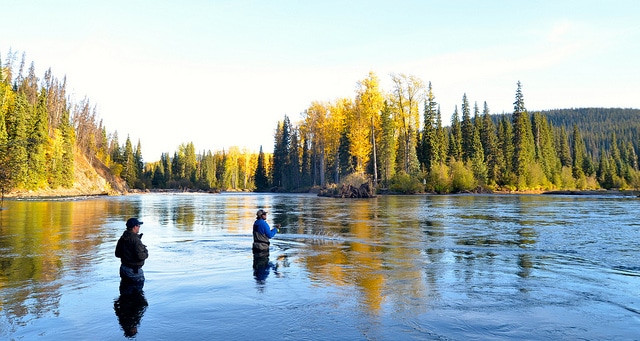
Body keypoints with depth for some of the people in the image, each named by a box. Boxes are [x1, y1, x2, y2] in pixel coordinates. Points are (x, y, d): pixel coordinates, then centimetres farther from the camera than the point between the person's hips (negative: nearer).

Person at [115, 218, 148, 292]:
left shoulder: (122, 238, 3)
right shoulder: (136, 240, -23)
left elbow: (117, 254, 12)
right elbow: (141, 256, -27)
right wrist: (146, 252, -7)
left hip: (123, 268, 8)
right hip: (134, 271, -8)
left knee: (124, 290, 22)